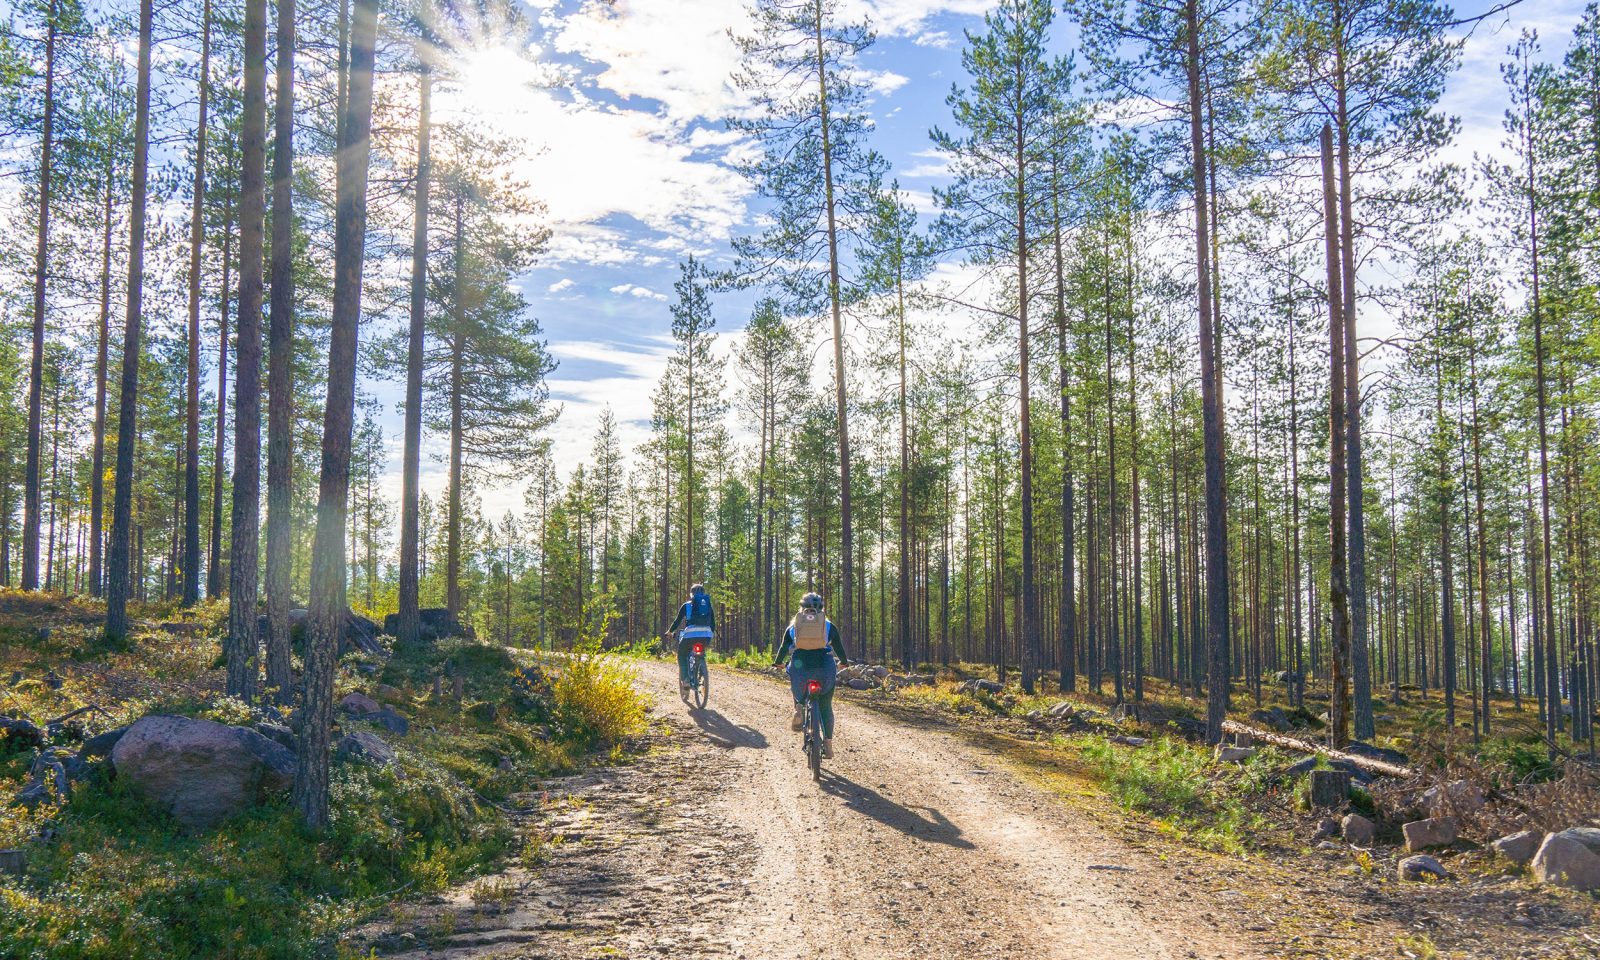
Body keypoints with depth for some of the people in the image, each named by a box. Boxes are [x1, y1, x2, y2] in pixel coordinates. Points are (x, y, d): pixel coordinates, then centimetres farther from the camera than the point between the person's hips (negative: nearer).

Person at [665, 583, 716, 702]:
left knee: (681, 656, 18)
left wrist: (670, 631, 30)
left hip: (690, 634, -3)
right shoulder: (708, 604, 19)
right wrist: (713, 632, 41)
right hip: (706, 635, 3)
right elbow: (713, 622, 21)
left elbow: (678, 621, 14)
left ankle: (685, 680, -2)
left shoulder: (687, 605, 12)